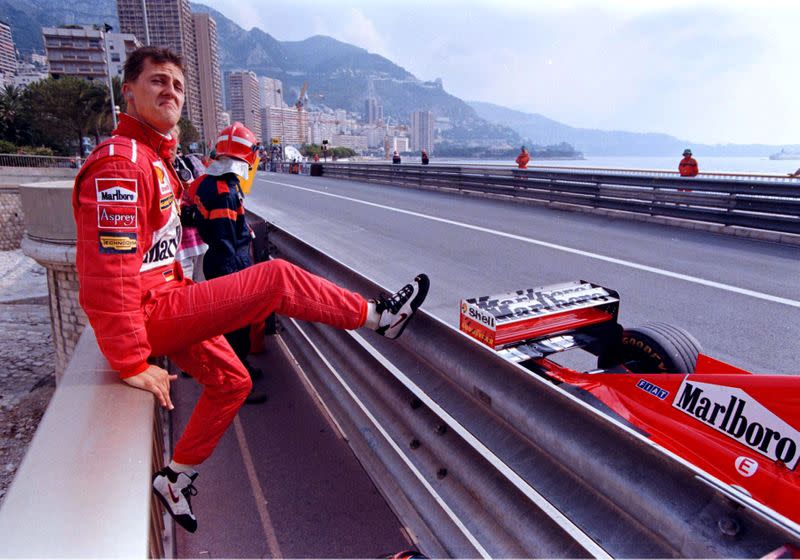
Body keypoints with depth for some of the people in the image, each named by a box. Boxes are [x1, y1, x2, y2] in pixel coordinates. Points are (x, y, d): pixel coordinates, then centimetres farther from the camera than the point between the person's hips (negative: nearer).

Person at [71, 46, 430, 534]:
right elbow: (109, 273, -26)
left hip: (166, 301, 11)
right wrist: (131, 363, -24)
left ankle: (177, 479, 33)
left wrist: (183, 292, 19)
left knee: (231, 381, 20)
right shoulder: (120, 163, -20)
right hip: (149, 315, -11)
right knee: (276, 278, -15)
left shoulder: (155, 158, 13)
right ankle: (380, 315, -1)